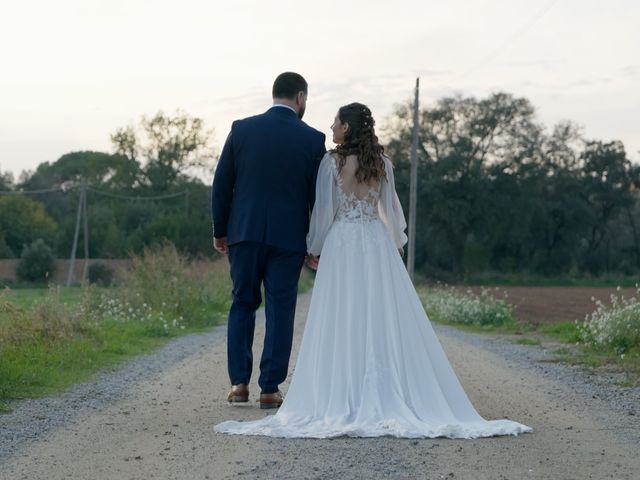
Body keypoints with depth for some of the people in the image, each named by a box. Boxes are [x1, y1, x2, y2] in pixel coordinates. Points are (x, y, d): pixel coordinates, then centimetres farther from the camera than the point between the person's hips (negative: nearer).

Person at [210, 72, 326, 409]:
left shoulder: (242, 129, 1)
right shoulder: (313, 139, -2)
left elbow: (222, 183, 2)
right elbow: (318, 195, 0)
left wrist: (219, 230, 12)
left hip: (245, 232, 2)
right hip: (289, 236, -1)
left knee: (242, 304, 13)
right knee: (280, 311, 5)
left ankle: (239, 383, 9)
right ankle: (270, 388, 5)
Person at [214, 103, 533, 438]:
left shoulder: (332, 162, -6)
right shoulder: (382, 163, 5)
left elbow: (324, 210, -5)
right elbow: (389, 207, 10)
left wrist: (315, 248, 7)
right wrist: (397, 242, 24)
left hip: (342, 244, -3)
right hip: (377, 246, 3)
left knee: (342, 323, -1)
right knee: (383, 320, 6)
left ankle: (342, 401, -1)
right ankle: (388, 395, 5)